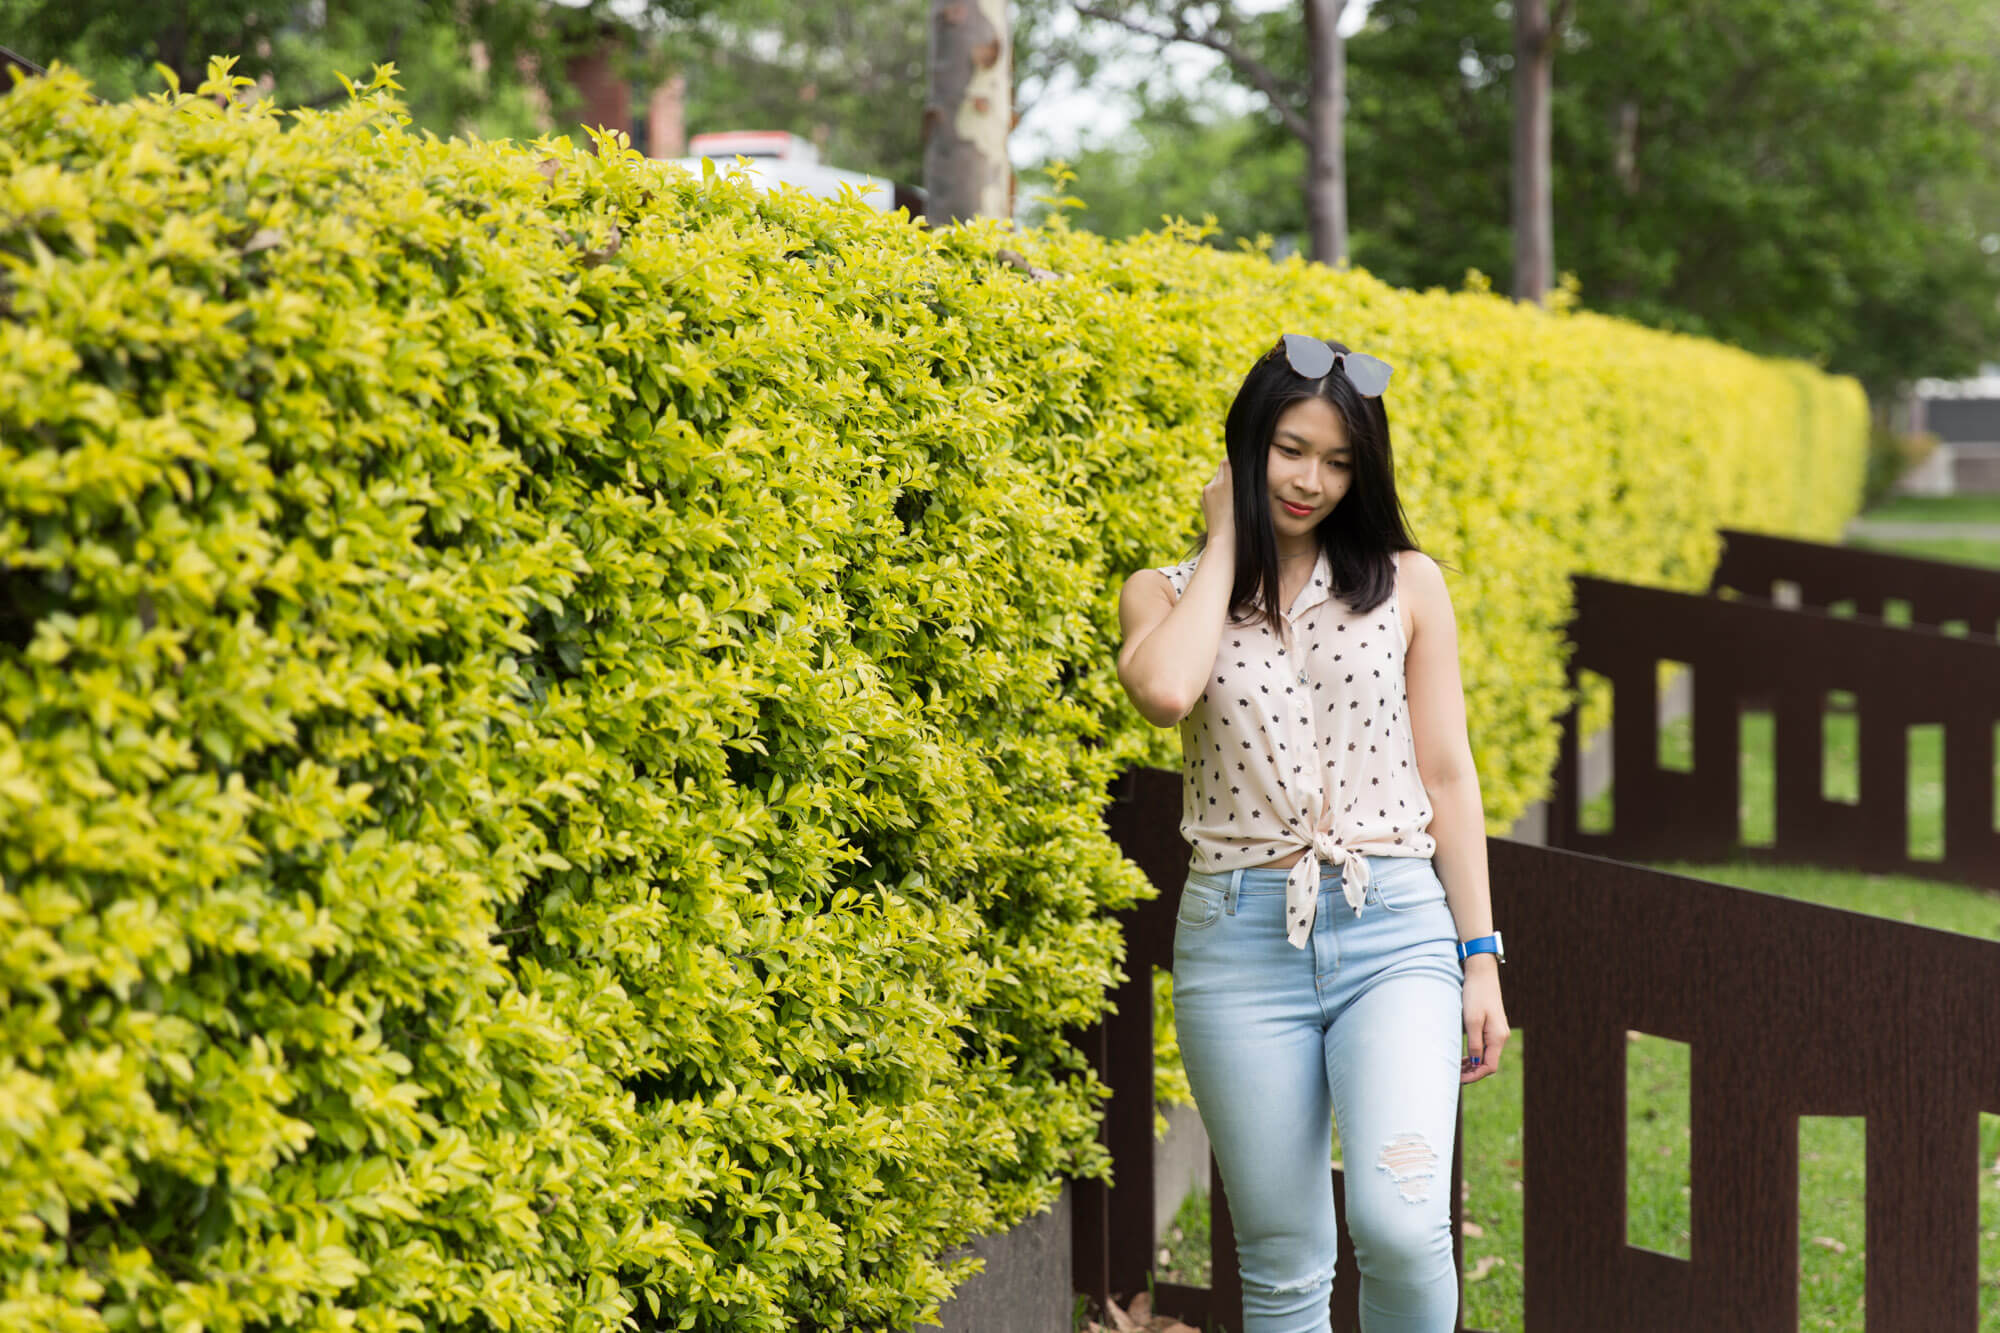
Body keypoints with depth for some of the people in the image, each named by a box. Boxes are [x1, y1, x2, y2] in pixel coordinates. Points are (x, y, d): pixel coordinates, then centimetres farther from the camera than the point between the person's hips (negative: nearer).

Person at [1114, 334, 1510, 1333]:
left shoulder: (1407, 585, 9)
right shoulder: (1167, 595, 8)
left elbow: (1446, 774, 8)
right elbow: (1165, 691, -16)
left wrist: (1481, 954, 4)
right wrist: (1224, 541, -3)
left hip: (1395, 926, -1)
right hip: (1240, 939, 1)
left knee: (1400, 1223, -20)